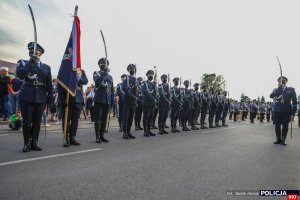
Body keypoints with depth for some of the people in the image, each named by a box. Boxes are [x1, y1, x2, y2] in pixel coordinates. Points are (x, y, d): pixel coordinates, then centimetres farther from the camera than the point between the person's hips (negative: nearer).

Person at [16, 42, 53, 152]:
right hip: (26, 97, -1)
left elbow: (49, 85, 9)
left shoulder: (46, 67, 11)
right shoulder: (23, 63, 8)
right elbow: (20, 75, -12)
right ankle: (27, 143, 15)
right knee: (26, 121, 1)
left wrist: (49, 100, 4)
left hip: (41, 98, 1)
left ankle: (34, 142, 17)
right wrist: (31, 63, -17)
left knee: (37, 121, 6)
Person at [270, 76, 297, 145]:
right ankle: (278, 139, 12)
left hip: (286, 110, -1)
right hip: (277, 110, 1)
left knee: (285, 125, 0)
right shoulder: (275, 89, 11)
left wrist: (294, 109, -3)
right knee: (277, 125, 3)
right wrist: (279, 88, -14)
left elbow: (294, 100, 5)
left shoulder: (291, 89, 8)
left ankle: (283, 139, 9)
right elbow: (271, 96, -8)